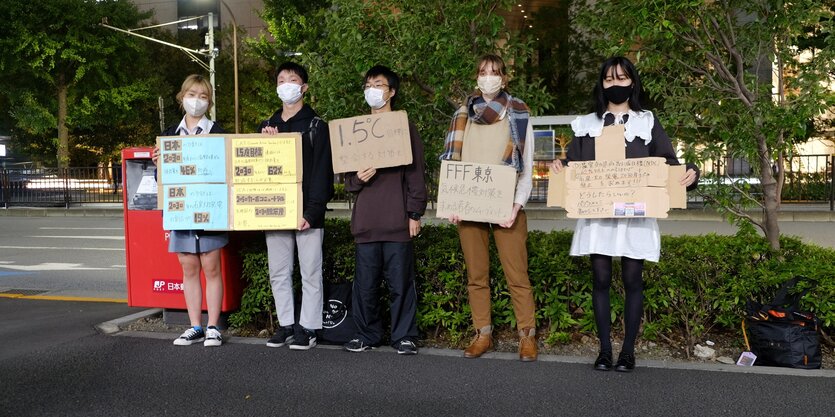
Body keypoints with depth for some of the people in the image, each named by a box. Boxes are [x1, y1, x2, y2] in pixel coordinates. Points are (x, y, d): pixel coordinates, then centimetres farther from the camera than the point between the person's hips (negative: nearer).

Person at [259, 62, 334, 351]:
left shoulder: (316, 126, 0)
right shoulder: (266, 127, 16)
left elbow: (322, 171, -7)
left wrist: (313, 211, -17)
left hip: (306, 212, -5)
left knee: (310, 273, 1)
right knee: (278, 273, 9)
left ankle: (308, 328, 10)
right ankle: (286, 325, 20)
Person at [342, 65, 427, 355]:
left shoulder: (405, 129, 7)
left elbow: (415, 175, 2)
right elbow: (346, 179, 16)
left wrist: (415, 214, -4)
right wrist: (357, 178, -7)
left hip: (397, 220, -3)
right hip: (365, 220, 3)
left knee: (401, 282, 0)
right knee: (365, 283, 6)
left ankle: (404, 337, 11)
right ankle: (367, 335, 19)